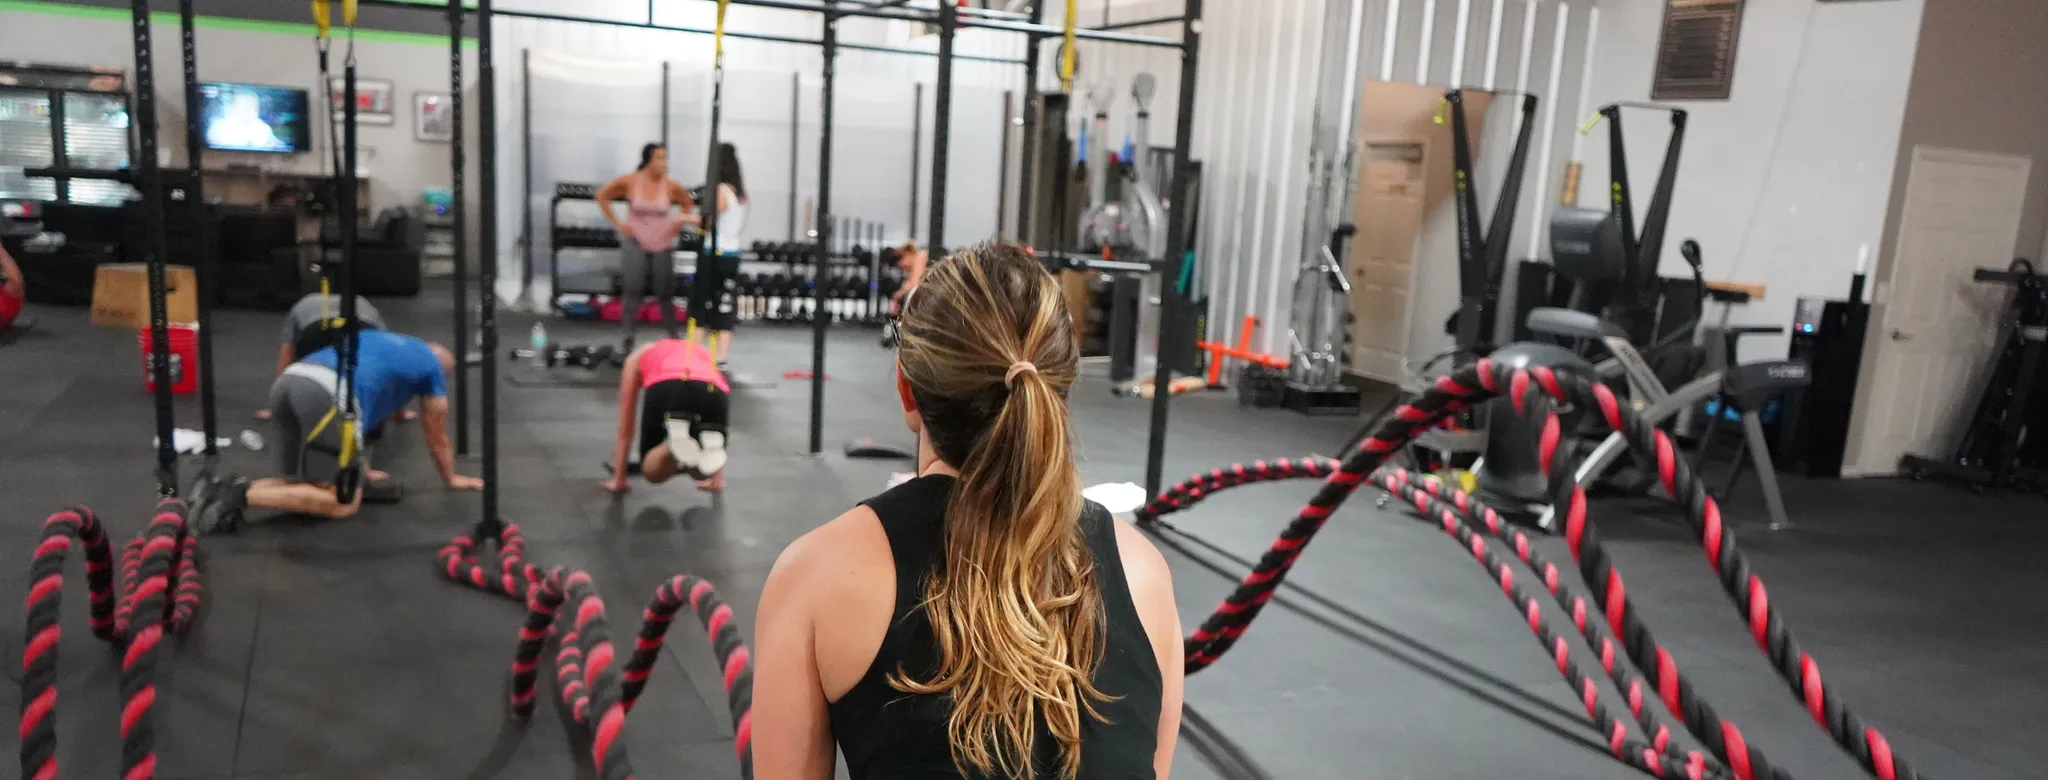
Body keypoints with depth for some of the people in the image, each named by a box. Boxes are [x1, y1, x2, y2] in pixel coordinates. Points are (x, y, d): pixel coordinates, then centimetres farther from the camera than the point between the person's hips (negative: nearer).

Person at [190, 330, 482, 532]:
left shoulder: (381, 341, 41)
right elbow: (436, 437, 33)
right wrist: (452, 478, 50)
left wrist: (363, 471, 58)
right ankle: (243, 494, -16)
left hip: (288, 383, 7)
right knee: (343, 504, 0)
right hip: (328, 395, -7)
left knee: (310, 486, 20)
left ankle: (228, 488, -3)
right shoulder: (434, 366, 24)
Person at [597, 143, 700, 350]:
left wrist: (678, 225, 4)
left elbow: (688, 203, 12)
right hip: (634, 242, -1)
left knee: (665, 293, 5)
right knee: (632, 290, -5)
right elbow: (602, 196, 4)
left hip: (662, 244, 1)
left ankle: (674, 337, 17)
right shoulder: (629, 181, -10)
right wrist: (617, 223, 0)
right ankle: (628, 340, 2)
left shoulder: (671, 186, -8)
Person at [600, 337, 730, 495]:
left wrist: (618, 479, 47)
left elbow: (625, 431, 40)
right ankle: (707, 448, -11)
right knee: (704, 471, 25)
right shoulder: (703, 354, 44)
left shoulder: (638, 357, 39)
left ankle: (677, 442, -14)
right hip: (714, 393, 2)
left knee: (652, 472, 19)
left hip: (666, 389, -2)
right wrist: (717, 477, 52)